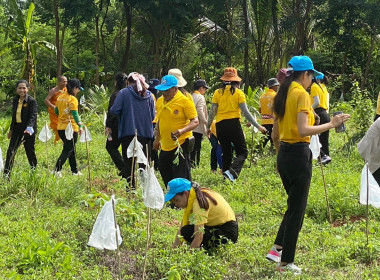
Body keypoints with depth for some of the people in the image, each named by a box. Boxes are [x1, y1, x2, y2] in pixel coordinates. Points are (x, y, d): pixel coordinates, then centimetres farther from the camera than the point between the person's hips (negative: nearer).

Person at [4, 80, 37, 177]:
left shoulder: (32, 101, -13)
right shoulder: (15, 100, 6)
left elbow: (33, 116, -20)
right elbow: (14, 116, 15)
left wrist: (29, 128, -36)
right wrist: (11, 129, 17)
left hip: (28, 130, -6)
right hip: (17, 128, 6)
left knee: (30, 151, 5)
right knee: (10, 151, 2)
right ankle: (6, 175, 5)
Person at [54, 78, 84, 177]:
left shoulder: (60, 97, 9)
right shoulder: (72, 99, -14)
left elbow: (56, 111, 17)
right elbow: (75, 114, -19)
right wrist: (80, 126, -19)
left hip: (61, 128, 8)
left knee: (71, 150, 18)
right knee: (67, 151, -3)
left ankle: (75, 171, 25)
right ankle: (57, 170, -13)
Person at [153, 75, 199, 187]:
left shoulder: (185, 101, -11)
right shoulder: (160, 101, 10)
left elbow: (195, 121, -14)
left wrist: (182, 131, -30)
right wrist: (157, 139, 18)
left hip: (180, 144, -7)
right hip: (165, 146, 8)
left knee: (182, 176, -5)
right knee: (165, 172, 16)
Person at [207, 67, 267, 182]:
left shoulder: (218, 93, 4)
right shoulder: (238, 93, -2)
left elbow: (212, 112, 3)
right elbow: (246, 112, -5)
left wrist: (208, 127, 14)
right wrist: (258, 126, -1)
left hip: (220, 125, 4)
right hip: (234, 124, -3)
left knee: (226, 153, 14)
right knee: (242, 152, 1)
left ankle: (227, 177, 12)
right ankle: (231, 172, -24)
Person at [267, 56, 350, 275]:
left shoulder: (283, 95, 11)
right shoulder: (302, 94, -14)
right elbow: (303, 131, -25)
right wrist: (330, 125, -20)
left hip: (284, 154, 9)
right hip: (299, 154, -9)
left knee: (294, 205, 21)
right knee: (297, 209, 2)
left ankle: (277, 249, 18)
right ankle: (286, 262, 8)